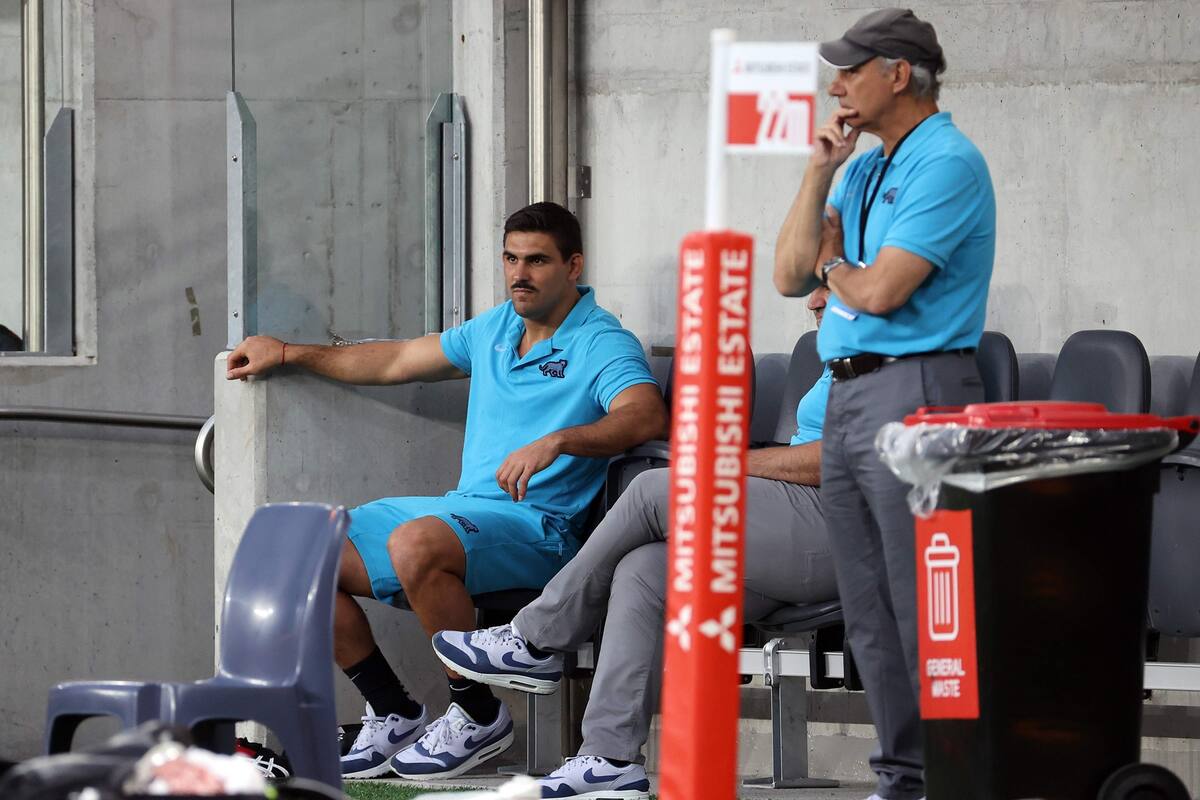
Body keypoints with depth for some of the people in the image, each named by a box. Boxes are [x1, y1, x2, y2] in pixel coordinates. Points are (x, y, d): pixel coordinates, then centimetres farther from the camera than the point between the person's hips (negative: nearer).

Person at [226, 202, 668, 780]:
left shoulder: (602, 343, -7)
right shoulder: (496, 329, 18)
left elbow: (647, 415, -26)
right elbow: (397, 361, 29)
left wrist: (558, 440, -41)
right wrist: (288, 354, 31)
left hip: (534, 525, -8)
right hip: (463, 508, 8)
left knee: (414, 544, -37)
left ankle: (481, 717, -19)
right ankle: (394, 715, 4)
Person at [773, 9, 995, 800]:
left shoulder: (947, 164, -11)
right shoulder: (866, 169, 17)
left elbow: (881, 291, -19)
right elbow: (791, 274, 10)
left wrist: (832, 267, 3)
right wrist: (820, 172, 3)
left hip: (913, 394, -10)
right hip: (848, 398, 10)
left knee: (925, 612, -9)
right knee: (872, 614, 11)